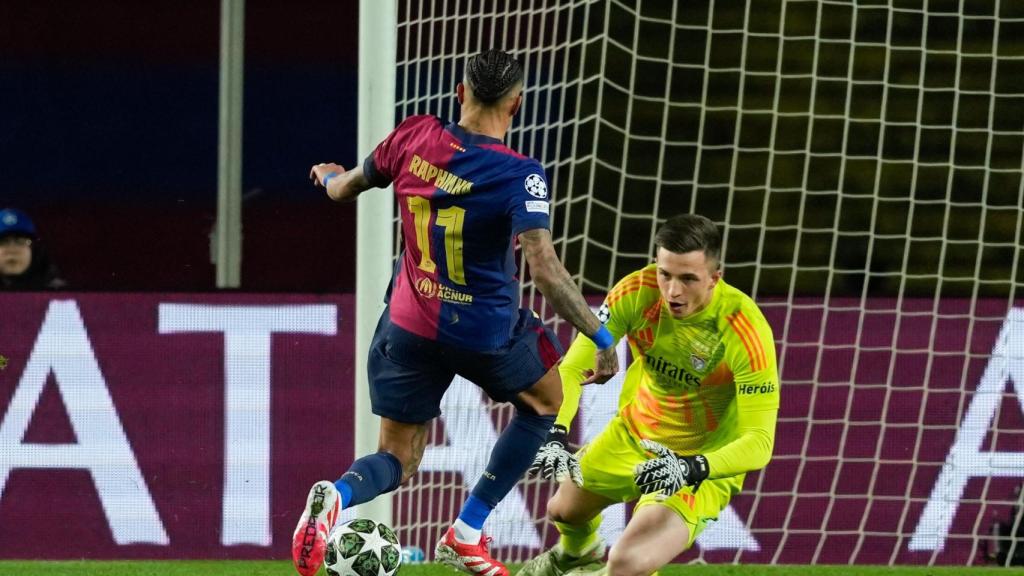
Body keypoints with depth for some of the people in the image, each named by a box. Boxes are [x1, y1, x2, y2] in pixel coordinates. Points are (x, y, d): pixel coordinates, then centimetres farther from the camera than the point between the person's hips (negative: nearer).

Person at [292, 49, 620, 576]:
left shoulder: (414, 138, -6)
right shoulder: (518, 175, -20)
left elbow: (344, 189, 10)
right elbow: (546, 271, -26)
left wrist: (329, 176, 35)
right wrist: (601, 337, -18)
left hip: (408, 325, 4)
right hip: (485, 330, -4)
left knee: (396, 460, 13)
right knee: (544, 402, 27)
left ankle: (336, 496, -25)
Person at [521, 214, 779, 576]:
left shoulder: (746, 330, -32)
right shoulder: (638, 292, -22)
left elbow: (759, 441, -33)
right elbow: (573, 367, -20)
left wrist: (693, 469, -50)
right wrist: (554, 435, -38)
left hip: (705, 466, -5)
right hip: (634, 435, 5)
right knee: (564, 510, 27)